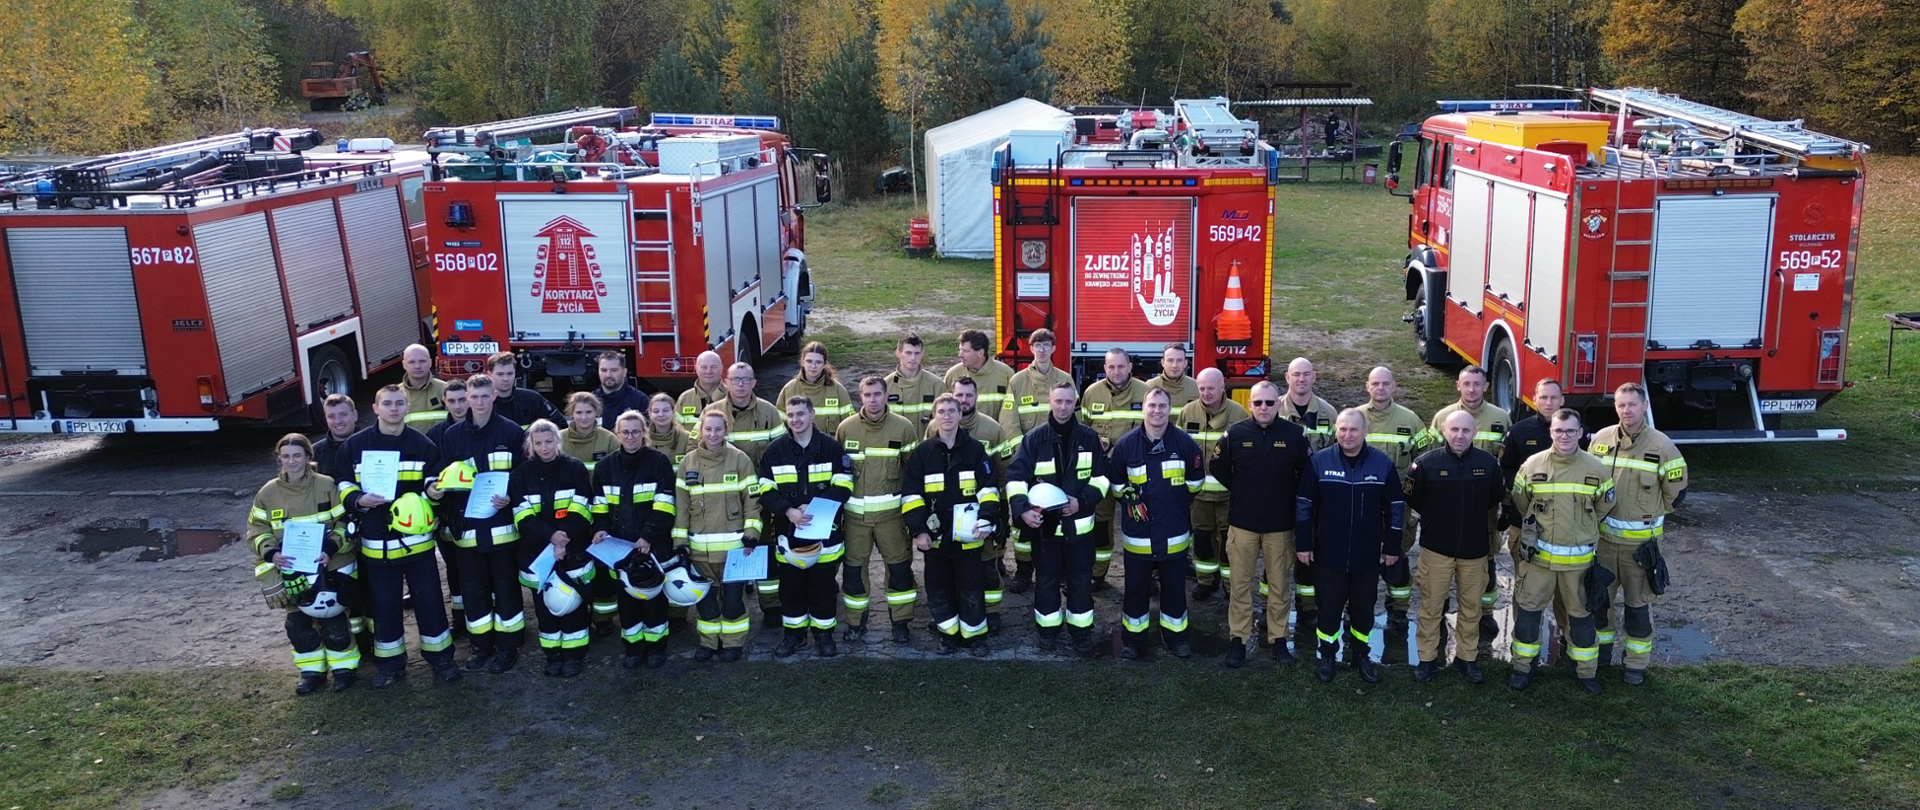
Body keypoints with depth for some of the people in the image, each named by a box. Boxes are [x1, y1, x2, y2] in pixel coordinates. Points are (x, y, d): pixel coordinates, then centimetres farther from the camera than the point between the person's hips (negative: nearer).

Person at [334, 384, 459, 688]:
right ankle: (390, 663, 24)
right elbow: (341, 484, 6)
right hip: (376, 542, 1)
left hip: (417, 538, 0)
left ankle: (440, 657, 20)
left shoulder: (422, 444, 0)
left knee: (429, 599, 6)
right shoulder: (355, 446, 0)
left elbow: (435, 481, 8)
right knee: (384, 604, 10)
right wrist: (358, 501, -14)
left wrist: (433, 490, -15)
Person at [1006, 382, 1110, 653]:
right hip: (1044, 522, 0)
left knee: (1080, 579, 10)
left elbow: (1101, 476, 3)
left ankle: (1081, 631, 23)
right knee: (1046, 578, 11)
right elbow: (1016, 476, -9)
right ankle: (1048, 628, 26)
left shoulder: (1089, 437, -1)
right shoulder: (1034, 438, -4)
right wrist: (1022, 508, -24)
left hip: (1079, 523, 0)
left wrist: (1083, 501, -12)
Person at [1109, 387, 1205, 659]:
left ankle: (1175, 635, 27)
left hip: (1174, 534, 1)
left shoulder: (1185, 443, -6)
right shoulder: (1126, 444, -6)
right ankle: (1133, 637, 22)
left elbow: (1196, 479, 9)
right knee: (1136, 588, 9)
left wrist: (1179, 503, 8)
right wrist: (1128, 501, -1)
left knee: (1174, 587, 12)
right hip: (1137, 534, 0)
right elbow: (1114, 479, 8)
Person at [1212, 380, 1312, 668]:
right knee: (1240, 583, 6)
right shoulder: (1235, 433, -6)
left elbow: (1308, 473, 5)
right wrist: (1241, 492, 8)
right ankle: (1238, 639, 15)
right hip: (1242, 522, 0)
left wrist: (1291, 498, 5)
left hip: (1281, 523, 0)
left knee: (1279, 584, 9)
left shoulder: (1295, 434, -6)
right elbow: (1217, 467, 8)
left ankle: (1278, 639, 20)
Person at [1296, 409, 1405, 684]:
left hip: (1367, 555, 1)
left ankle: (1361, 654, 30)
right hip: (1328, 554, -1)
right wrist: (1304, 544, -2)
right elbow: (1305, 505, -2)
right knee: (1329, 607, 8)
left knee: (1364, 608, 13)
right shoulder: (1319, 461, -7)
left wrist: (1392, 546, 4)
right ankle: (1327, 655, 25)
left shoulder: (1383, 464, -5)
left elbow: (1395, 507, 3)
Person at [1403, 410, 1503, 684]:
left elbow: (1496, 497, 13)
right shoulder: (1426, 463, -13)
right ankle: (1427, 658, 20)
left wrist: (1473, 516, 10)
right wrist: (1436, 520, 7)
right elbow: (1412, 500, 2)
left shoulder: (1489, 463, -6)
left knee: (1472, 607, 13)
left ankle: (1467, 657, 28)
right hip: (1436, 548, -2)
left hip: (1474, 548, 2)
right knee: (1431, 606, 6)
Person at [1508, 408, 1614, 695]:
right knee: (1527, 610, 6)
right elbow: (1520, 504, 8)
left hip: (1579, 558, 0)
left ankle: (1585, 670, 26)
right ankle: (1523, 666, 19)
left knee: (1581, 614, 13)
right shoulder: (1532, 465, -7)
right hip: (1538, 555, 0)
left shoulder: (1596, 469, -5)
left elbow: (1603, 508, 10)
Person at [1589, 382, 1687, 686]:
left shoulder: (1662, 445, -12)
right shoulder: (1600, 439, -3)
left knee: (1639, 603, 8)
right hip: (1603, 536, 3)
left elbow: (1676, 490, -2)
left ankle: (1636, 663, 19)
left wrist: (1649, 515, 7)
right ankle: (1602, 648, 33)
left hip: (1641, 540, -3)